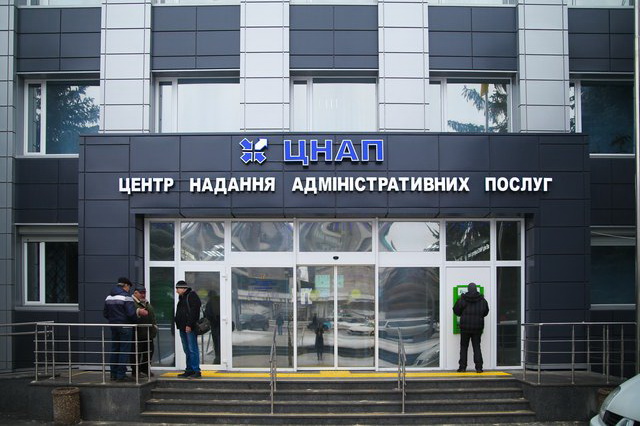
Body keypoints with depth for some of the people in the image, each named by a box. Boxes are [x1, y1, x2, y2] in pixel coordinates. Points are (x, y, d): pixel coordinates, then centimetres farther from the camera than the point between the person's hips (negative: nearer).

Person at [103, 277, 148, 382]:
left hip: (113, 326, 7)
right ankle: (121, 375, -4)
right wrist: (139, 313, -1)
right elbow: (131, 313, -19)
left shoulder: (109, 297, 12)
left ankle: (113, 374, 16)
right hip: (125, 327, -7)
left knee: (114, 350, 13)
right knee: (124, 350, -2)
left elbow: (105, 313, 14)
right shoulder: (126, 296, -12)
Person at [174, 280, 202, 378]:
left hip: (190, 328, -10)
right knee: (187, 350, 11)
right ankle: (189, 370, 16)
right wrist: (178, 324, 15)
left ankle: (196, 371, -9)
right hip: (183, 328, 10)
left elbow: (193, 311, -17)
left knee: (192, 350, -10)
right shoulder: (181, 297, 21)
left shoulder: (192, 296, -8)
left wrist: (189, 325, -23)